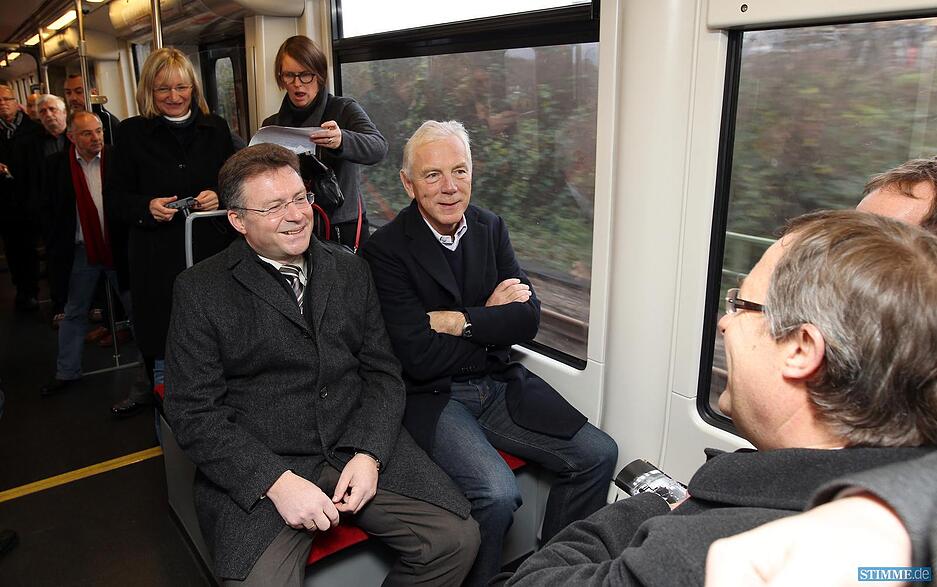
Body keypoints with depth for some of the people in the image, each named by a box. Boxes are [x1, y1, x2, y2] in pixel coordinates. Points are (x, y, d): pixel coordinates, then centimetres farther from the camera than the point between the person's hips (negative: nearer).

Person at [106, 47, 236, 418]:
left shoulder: (215, 128, 8)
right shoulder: (132, 133, 4)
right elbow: (114, 200, 4)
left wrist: (218, 197, -8)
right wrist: (147, 208, -15)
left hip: (211, 249, 1)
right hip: (156, 255, 0)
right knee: (158, 330, 7)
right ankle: (157, 387, 33)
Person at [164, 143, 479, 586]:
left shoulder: (350, 270, 9)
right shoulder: (200, 291, -1)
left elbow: (382, 371, 8)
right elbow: (193, 412, -5)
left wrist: (369, 455, -8)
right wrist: (278, 481, -17)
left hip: (360, 447, 3)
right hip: (257, 468, -3)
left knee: (457, 539, -10)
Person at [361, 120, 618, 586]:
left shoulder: (491, 228, 5)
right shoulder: (386, 250, -12)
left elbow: (527, 319, -2)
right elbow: (418, 358, -18)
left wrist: (458, 321, -14)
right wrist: (491, 320, -9)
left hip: (499, 386, 6)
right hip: (431, 397, -5)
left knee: (597, 455, -4)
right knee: (497, 494, -27)